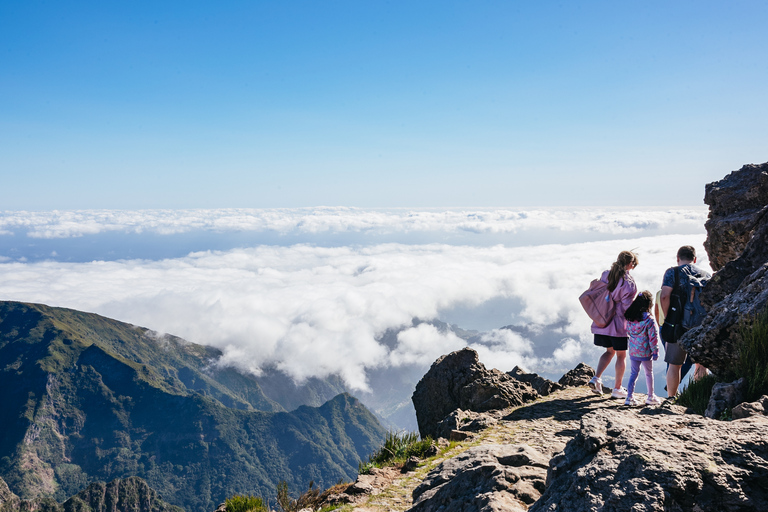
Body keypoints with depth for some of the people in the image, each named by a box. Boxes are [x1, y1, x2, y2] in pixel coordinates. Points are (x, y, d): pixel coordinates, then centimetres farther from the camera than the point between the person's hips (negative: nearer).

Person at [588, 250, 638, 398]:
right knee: (621, 355, 10)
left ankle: (596, 378, 6)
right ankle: (617, 389, 16)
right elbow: (627, 305, -16)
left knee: (609, 351, 22)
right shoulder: (628, 282, -16)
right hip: (619, 324, -6)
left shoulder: (605, 275, 2)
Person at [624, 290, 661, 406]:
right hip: (645, 353, -4)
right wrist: (655, 351, -8)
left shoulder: (629, 318, -1)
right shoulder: (649, 320, -17)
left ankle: (629, 397, 8)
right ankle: (650, 397, 25)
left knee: (633, 373, 11)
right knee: (649, 373, 14)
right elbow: (653, 337, -15)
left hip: (633, 352, 4)